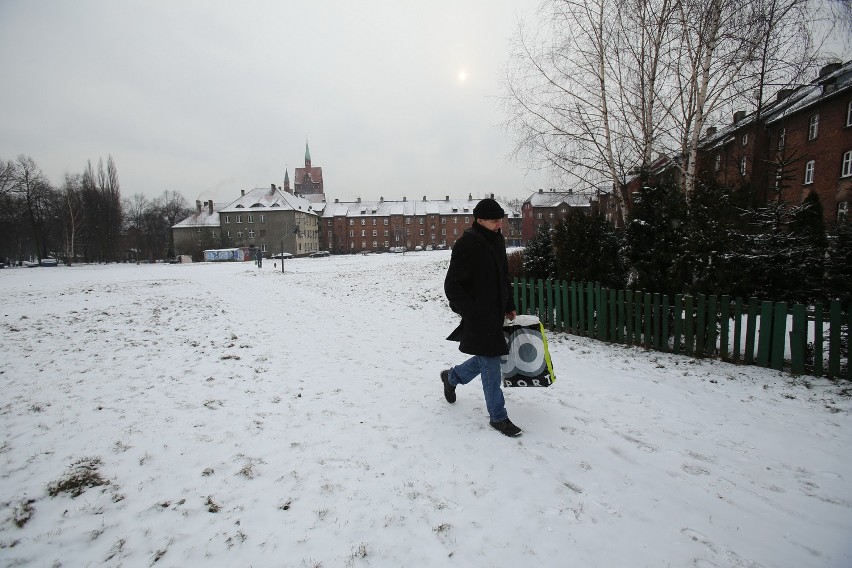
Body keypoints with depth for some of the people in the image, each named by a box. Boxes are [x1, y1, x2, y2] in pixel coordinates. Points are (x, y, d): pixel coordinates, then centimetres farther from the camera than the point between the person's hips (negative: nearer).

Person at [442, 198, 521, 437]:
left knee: (487, 358, 20)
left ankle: (451, 376, 44)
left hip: (495, 312, 9)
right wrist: (471, 314, -21)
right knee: (491, 365, 0)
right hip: (478, 316, -9)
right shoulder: (466, 245, -16)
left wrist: (509, 307, 17)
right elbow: (452, 285, -16)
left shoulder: (497, 240, 9)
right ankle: (498, 417, 17)